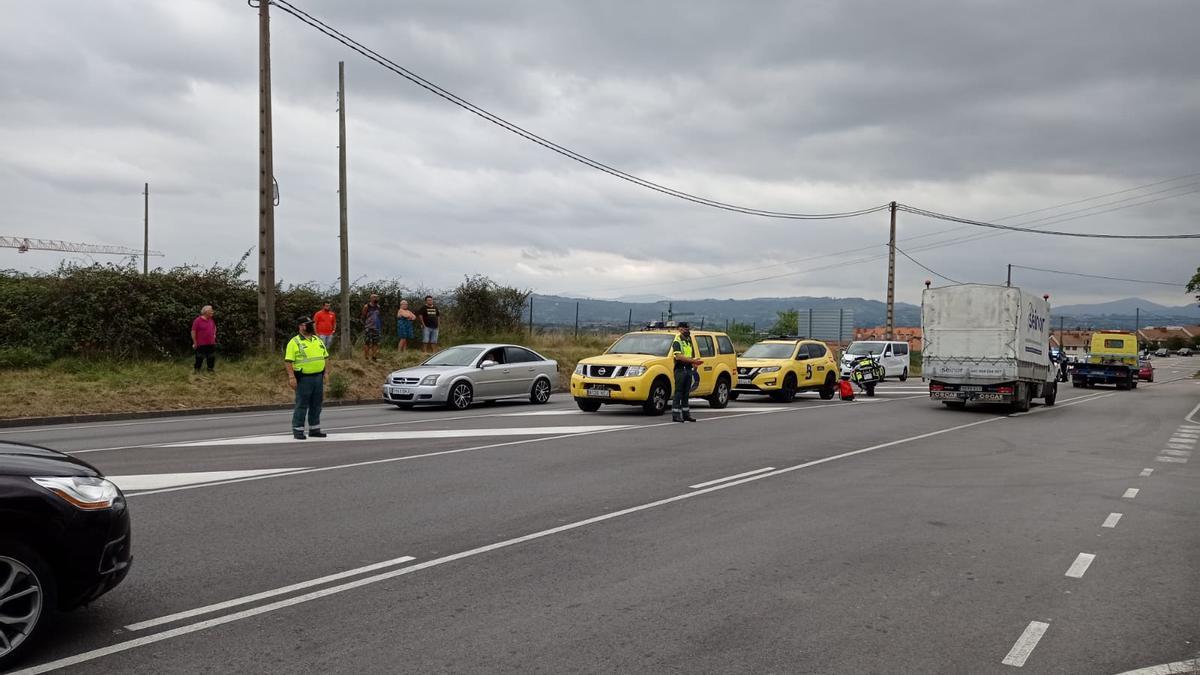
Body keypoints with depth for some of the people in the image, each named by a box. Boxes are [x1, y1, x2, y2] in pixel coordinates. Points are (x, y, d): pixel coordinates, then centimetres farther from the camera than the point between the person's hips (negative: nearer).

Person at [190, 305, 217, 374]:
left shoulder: (211, 320, 7)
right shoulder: (197, 320, -14)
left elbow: (214, 327, 28)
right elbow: (193, 332, -13)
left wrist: (214, 334, 16)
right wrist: (195, 342, -12)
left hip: (211, 344, 6)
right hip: (201, 344, -6)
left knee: (211, 358, 12)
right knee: (199, 358, 2)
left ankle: (210, 370, 25)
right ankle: (196, 370, 16)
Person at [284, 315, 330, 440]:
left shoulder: (318, 340, 14)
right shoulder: (294, 342, -5)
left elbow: (325, 357, 19)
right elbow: (288, 361, -10)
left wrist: (326, 373, 10)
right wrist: (291, 377, -18)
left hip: (318, 377, 6)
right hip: (303, 378, -6)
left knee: (316, 405, 10)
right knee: (301, 405, -2)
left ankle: (314, 429, 19)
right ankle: (298, 430, 5)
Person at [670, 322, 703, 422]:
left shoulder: (689, 341, 19)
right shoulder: (677, 341, -8)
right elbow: (679, 356, -20)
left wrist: (695, 363, 8)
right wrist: (692, 360, -23)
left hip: (688, 369, 8)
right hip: (680, 370, -8)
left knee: (686, 393, 11)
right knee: (678, 393, -6)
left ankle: (686, 414, 16)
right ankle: (676, 415, -5)